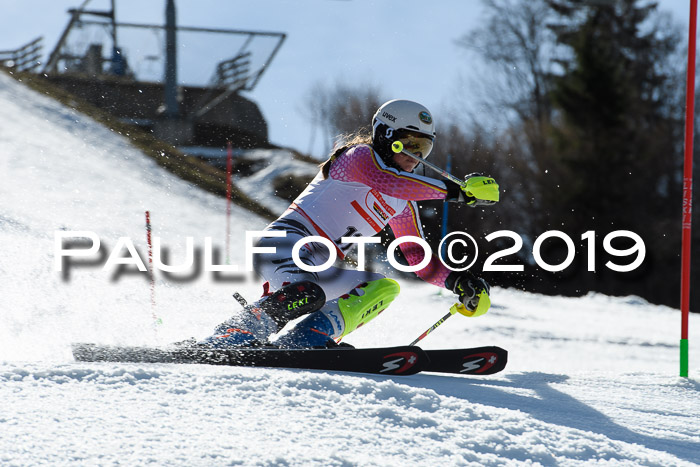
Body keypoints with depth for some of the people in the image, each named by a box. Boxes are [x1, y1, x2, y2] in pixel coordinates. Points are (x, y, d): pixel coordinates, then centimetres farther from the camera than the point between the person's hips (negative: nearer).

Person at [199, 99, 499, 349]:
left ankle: (306, 340, -29)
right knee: (304, 295, -36)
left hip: (321, 271, 8)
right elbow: (384, 181, -25)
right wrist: (456, 191, -26)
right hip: (287, 240, -8)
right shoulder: (359, 156, -3)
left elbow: (419, 259, 21)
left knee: (386, 287, -12)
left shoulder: (403, 205, 21)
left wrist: (458, 281, 1)